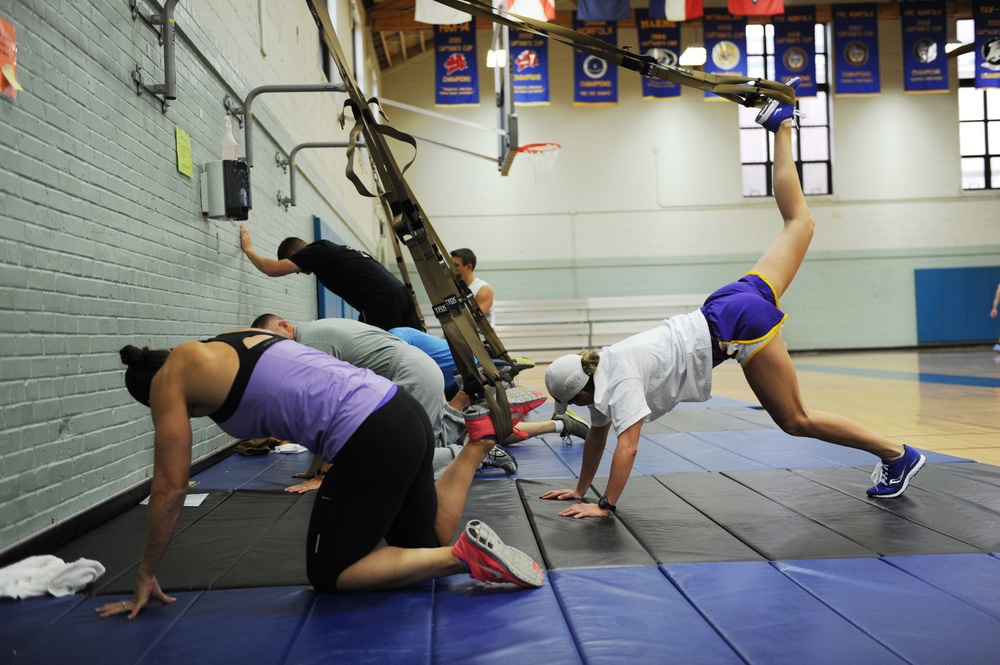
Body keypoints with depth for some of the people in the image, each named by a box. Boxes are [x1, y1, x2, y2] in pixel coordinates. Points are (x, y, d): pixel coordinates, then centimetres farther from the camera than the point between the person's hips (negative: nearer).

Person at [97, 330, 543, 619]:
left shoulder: (171, 376, 4)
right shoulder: (236, 341, 26)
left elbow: (170, 485, 6)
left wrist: (146, 576, 16)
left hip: (373, 439, -9)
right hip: (401, 413, 9)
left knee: (328, 576, 9)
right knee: (423, 548, 24)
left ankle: (465, 554, -5)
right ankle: (480, 436, 15)